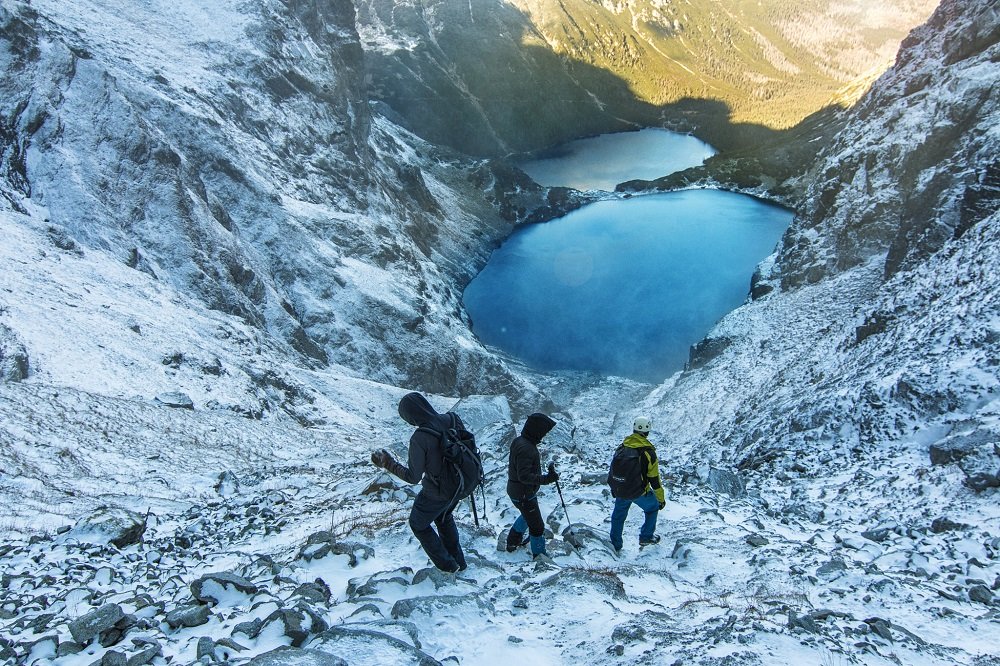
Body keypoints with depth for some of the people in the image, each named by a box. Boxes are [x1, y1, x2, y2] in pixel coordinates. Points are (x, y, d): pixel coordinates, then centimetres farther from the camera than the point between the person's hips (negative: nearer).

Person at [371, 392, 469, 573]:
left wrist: (388, 463, -12)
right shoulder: (453, 419, -14)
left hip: (436, 493, -6)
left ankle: (446, 564, 32)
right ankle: (458, 561, 46)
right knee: (444, 517, 34)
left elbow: (413, 477, -22)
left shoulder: (419, 438, -31)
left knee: (418, 524, 23)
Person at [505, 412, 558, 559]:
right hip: (524, 495, -10)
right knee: (537, 526, 4)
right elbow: (524, 476, -32)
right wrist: (546, 479, -37)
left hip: (515, 490, 10)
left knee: (527, 516, 33)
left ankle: (513, 541, 47)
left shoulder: (519, 441, 1)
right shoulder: (526, 448, -30)